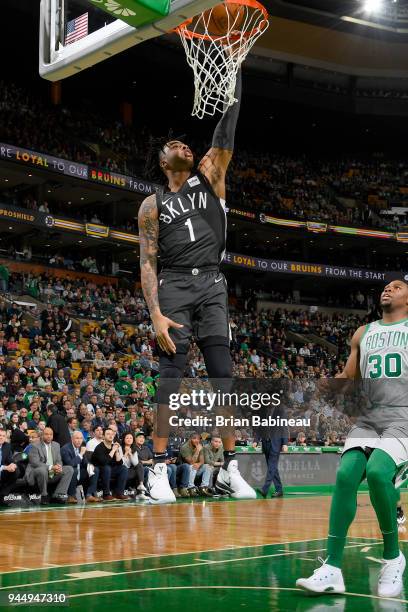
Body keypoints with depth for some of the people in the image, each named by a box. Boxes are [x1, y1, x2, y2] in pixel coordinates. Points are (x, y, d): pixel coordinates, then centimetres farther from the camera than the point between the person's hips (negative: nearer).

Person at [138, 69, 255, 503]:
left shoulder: (209, 176, 15)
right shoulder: (153, 205, 9)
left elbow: (225, 133, 4)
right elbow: (147, 262, 2)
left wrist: (235, 68, -3)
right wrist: (155, 314, -11)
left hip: (212, 284, 2)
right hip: (174, 286, -2)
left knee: (222, 375, -2)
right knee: (171, 376, -8)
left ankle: (229, 469, 3)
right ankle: (159, 470, -3)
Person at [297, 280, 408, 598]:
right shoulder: (363, 333, 19)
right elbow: (349, 376, 22)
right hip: (368, 417, 5)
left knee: (377, 471, -29)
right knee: (346, 474, -17)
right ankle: (332, 568, -15)